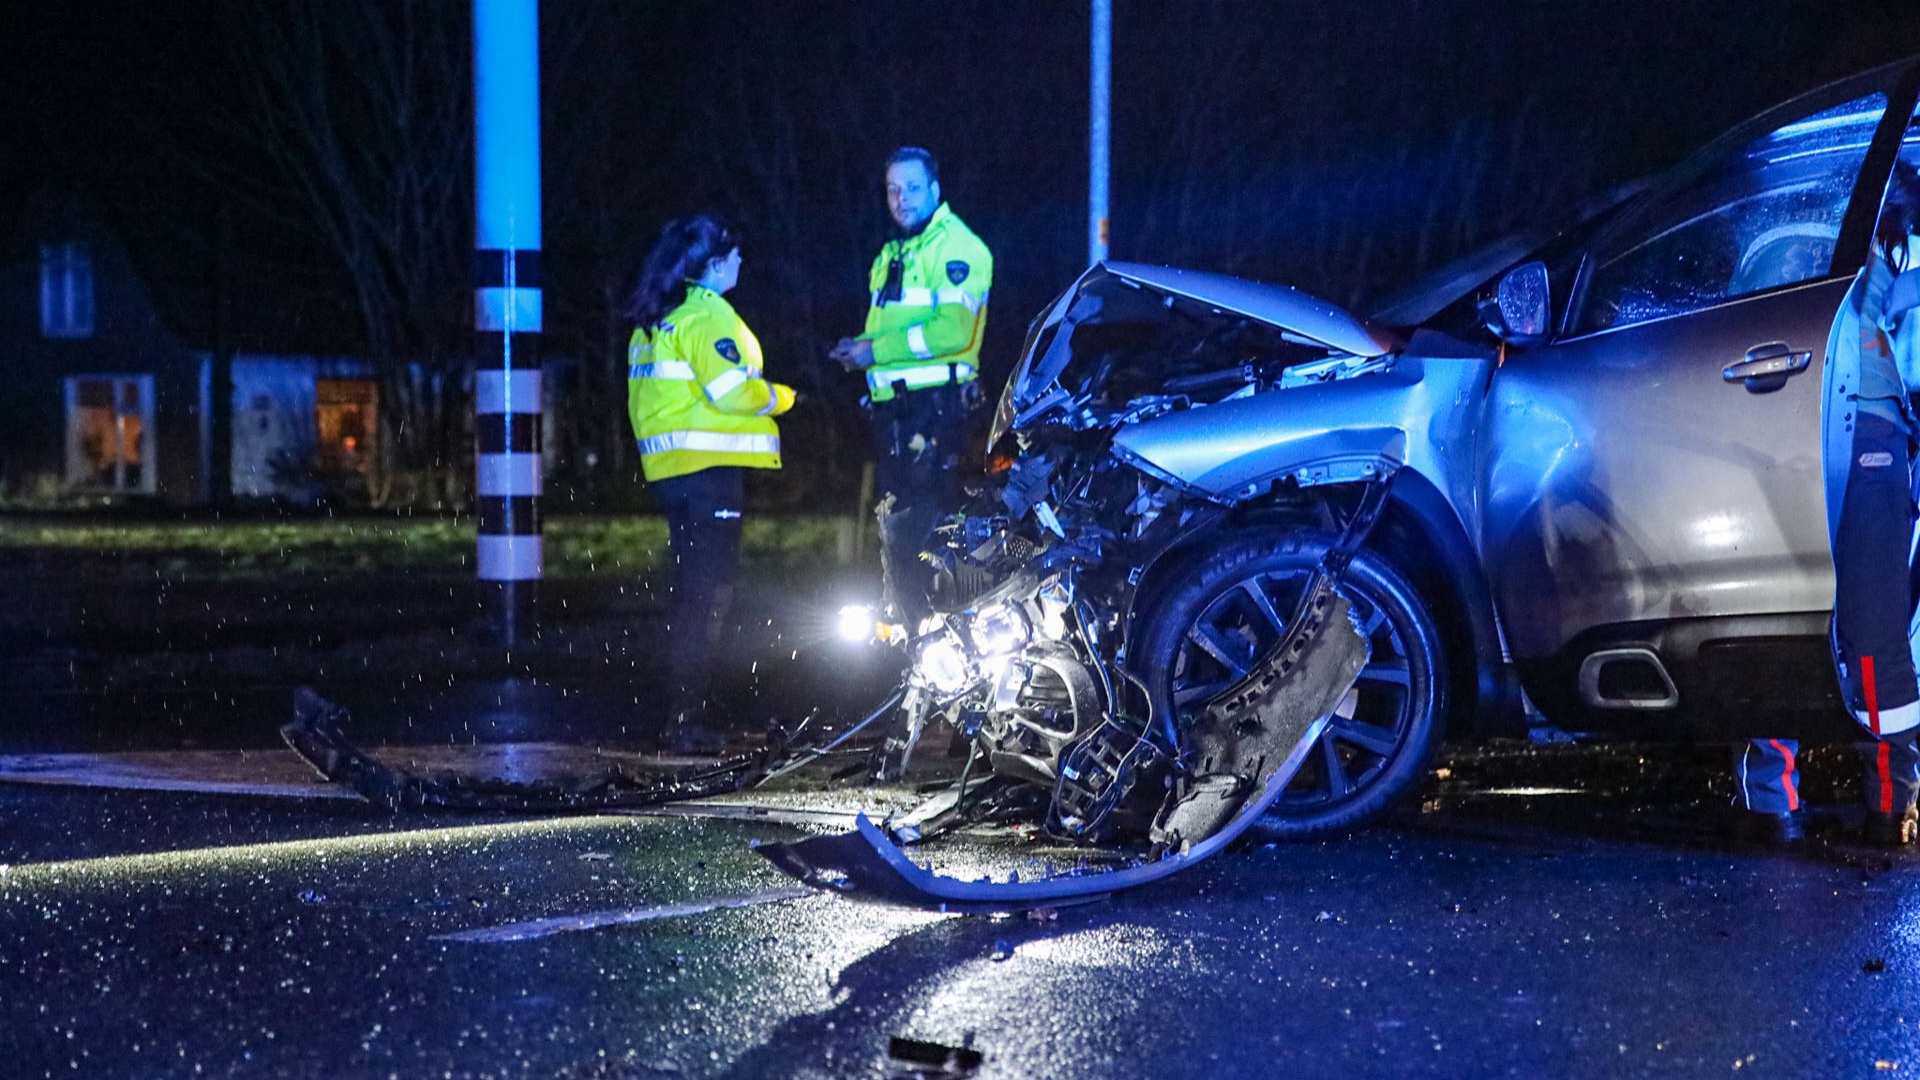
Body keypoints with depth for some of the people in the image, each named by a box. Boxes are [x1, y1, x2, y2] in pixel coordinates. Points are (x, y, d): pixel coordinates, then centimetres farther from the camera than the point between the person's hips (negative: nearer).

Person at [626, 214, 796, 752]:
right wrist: (779, 398, -4)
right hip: (711, 466, -10)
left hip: (669, 466, 10)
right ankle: (687, 719, -9)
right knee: (708, 592, -7)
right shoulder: (706, 315, -13)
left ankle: (683, 713, 19)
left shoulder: (653, 319, 17)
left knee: (690, 588, 15)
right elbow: (733, 389, -20)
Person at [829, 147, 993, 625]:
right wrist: (860, 348, 6)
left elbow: (953, 329, -21)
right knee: (895, 527, 12)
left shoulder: (958, 248, -8)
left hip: (936, 403, -9)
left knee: (925, 524, -13)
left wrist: (877, 349, -17)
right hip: (891, 405, 9)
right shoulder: (891, 256, 21)